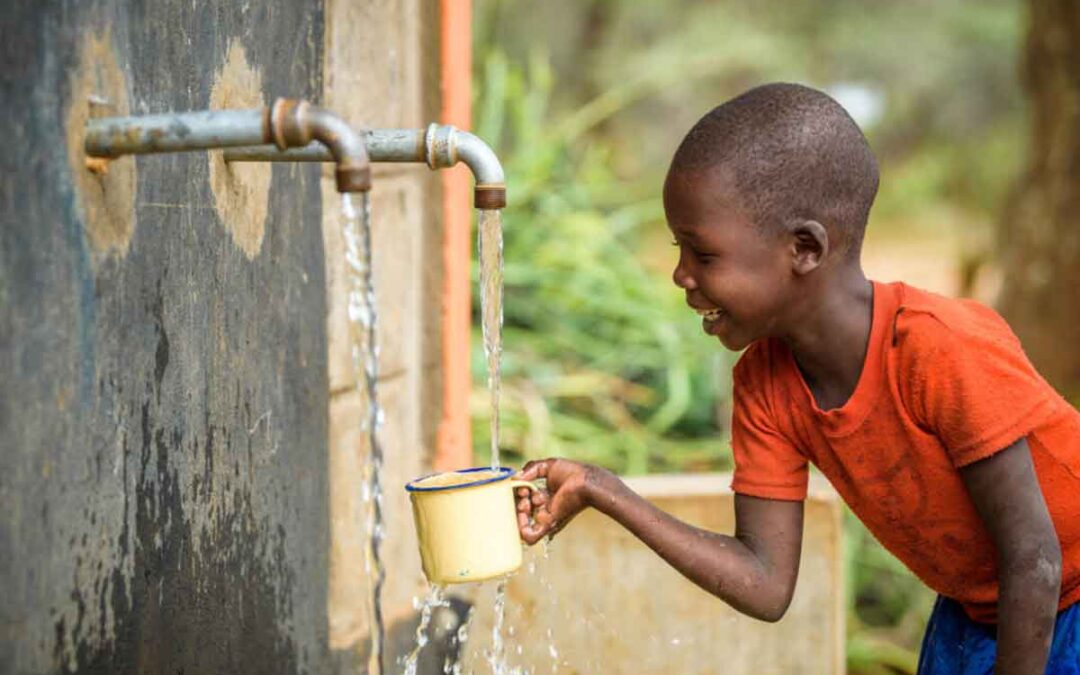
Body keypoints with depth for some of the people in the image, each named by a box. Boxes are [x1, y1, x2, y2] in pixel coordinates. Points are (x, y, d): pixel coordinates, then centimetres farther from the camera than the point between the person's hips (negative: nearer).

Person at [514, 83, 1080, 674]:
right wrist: (601, 492, -19)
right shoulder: (764, 385, -12)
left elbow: (1032, 560, -26)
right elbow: (766, 585, -14)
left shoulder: (943, 349, -33)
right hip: (972, 611, 6)